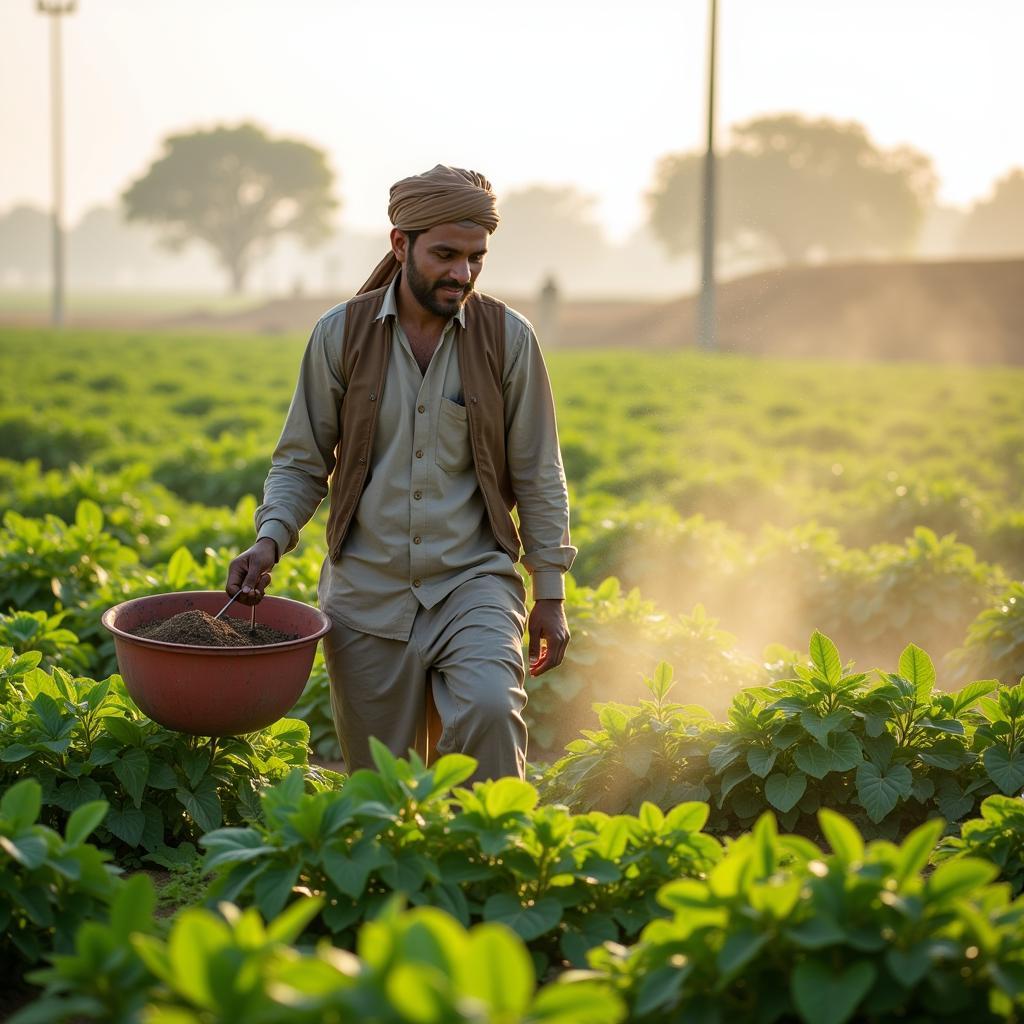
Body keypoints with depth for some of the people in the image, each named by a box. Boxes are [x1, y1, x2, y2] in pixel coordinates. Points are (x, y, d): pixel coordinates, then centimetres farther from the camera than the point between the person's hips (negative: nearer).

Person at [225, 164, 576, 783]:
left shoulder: (508, 339, -1)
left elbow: (538, 476, 4)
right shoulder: (341, 335, 0)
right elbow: (301, 462, 6)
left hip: (473, 583, -1)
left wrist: (550, 596, 3)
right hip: (367, 593, 1)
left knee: (489, 711, -28)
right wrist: (270, 540, -12)